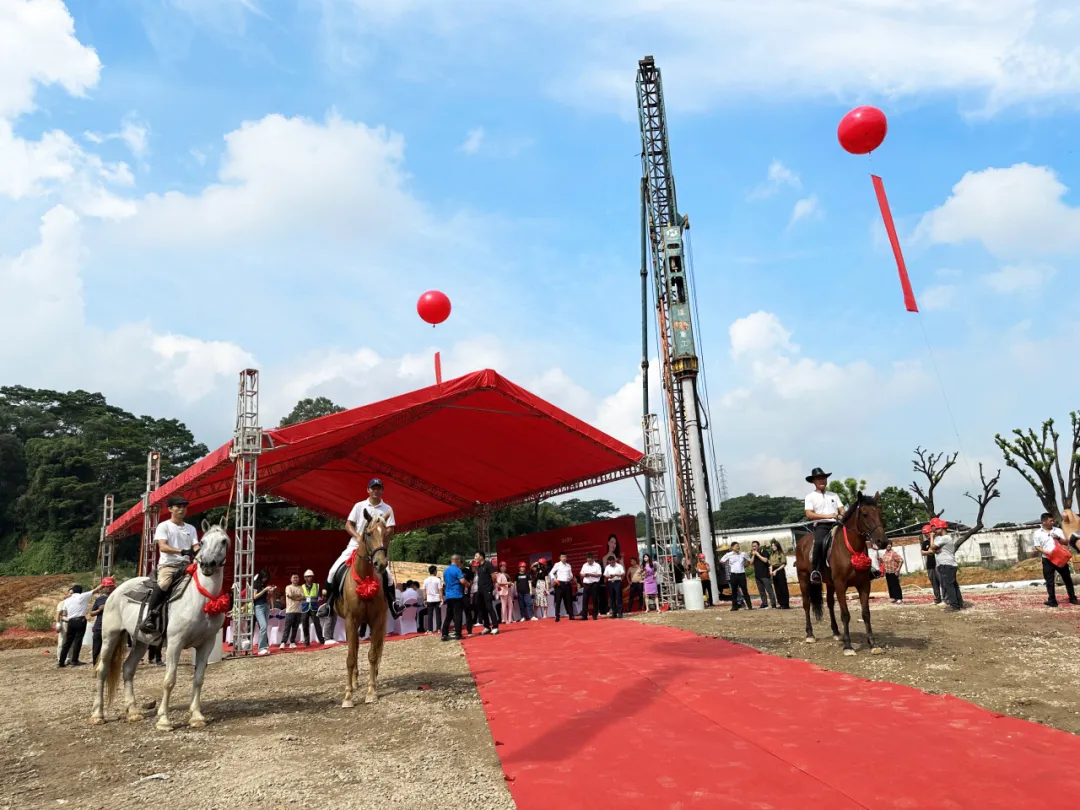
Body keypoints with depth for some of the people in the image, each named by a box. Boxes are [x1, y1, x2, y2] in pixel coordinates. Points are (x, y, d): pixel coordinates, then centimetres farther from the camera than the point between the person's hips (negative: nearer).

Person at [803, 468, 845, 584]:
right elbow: (809, 514, -2)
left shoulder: (834, 495, 23)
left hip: (836, 524, 4)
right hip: (821, 525, -4)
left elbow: (842, 510, 15)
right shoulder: (810, 497, 10)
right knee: (819, 542, -34)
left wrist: (842, 516, -9)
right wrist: (827, 516, -11)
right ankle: (815, 571, -29)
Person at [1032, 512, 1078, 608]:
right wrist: (1046, 552, -19)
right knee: (1050, 581, 1)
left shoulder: (1058, 530, 5)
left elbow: (1065, 542, 6)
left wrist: (1058, 538, -13)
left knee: (1067, 578, 11)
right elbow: (1037, 547, -3)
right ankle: (1052, 601, 7)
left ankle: (1073, 598, 24)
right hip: (1048, 560, -2)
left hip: (1060, 558, 2)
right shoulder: (1037, 533, -3)